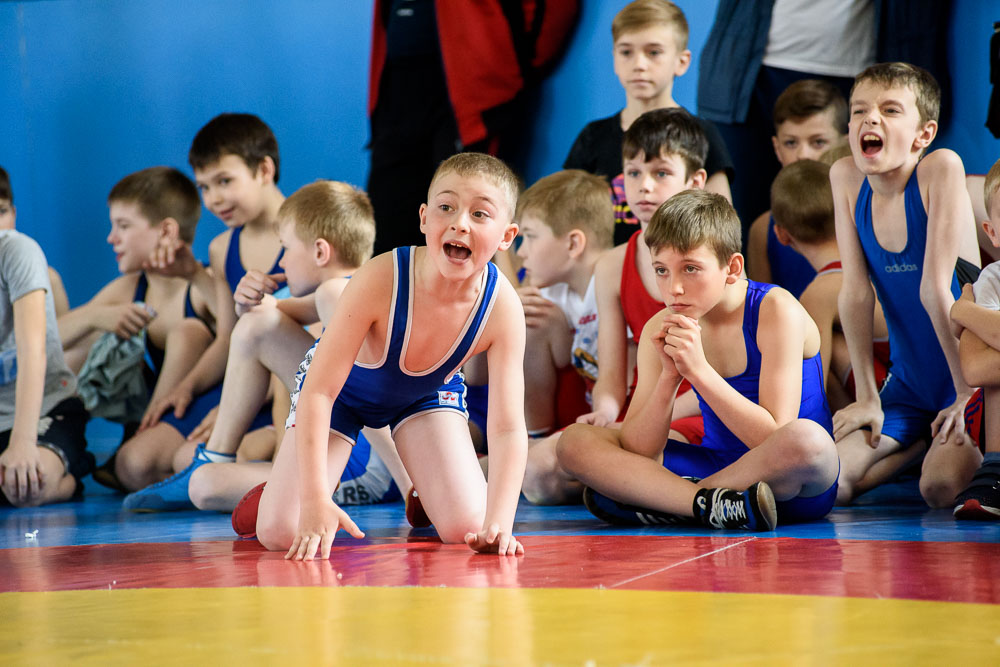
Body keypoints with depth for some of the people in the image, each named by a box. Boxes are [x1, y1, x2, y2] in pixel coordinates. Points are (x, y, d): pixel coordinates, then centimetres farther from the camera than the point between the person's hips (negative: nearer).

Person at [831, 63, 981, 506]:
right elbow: (856, 292, -6)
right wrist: (867, 396, -4)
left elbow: (935, 289, -23)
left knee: (940, 486, -28)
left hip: (966, 377, -5)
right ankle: (922, 441, 17)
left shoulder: (941, 168, -19)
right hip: (908, 385, 5)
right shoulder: (846, 178, -5)